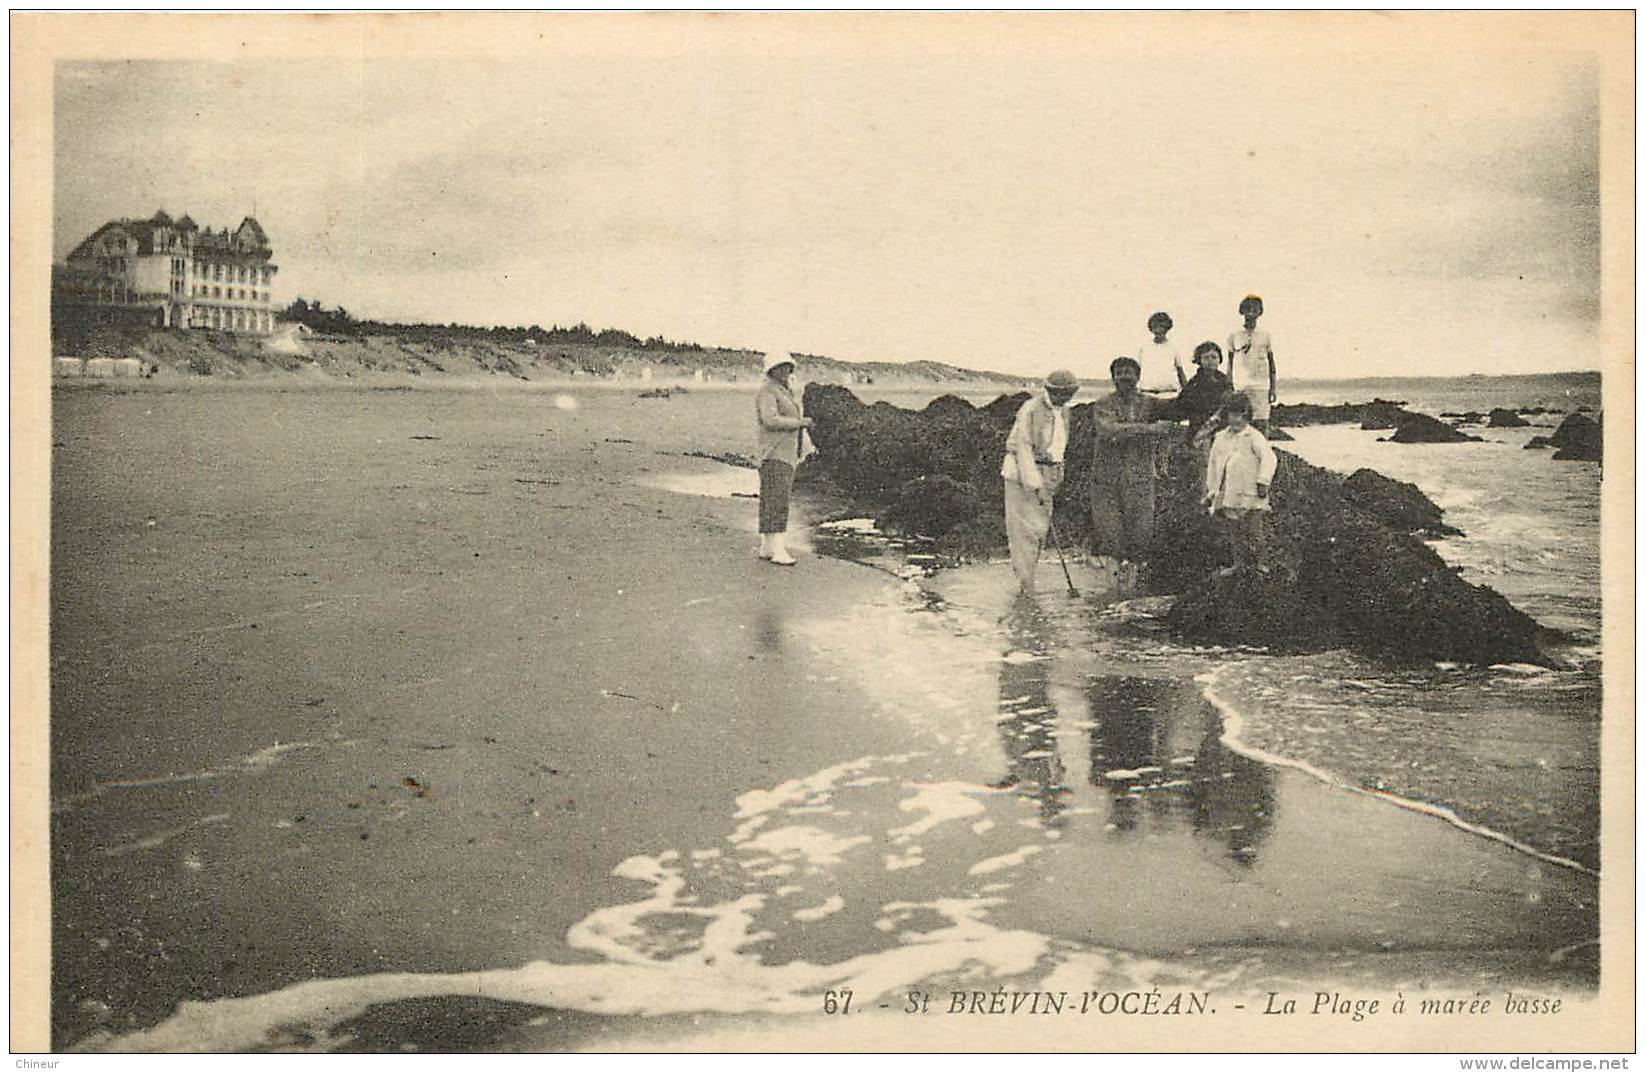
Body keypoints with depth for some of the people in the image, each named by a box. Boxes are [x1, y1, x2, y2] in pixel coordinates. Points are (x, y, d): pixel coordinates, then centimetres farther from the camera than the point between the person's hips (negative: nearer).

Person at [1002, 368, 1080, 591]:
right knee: (1025, 527, -8)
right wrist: (1035, 485, -25)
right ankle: (1026, 581, -5)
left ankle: (1025, 576, 14)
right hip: (1022, 472, -8)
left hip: (1046, 473, 8)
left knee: (1041, 527, 6)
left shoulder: (1063, 410, 9)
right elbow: (1023, 448, -20)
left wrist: (1056, 481, 16)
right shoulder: (1031, 410, -17)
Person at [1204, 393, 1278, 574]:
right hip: (1228, 495, 5)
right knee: (1235, 532, 9)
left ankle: (1261, 563, 5)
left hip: (1251, 494, -5)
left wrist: (1262, 482, -22)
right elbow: (1213, 464, 21)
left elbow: (1268, 459, -15)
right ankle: (1239, 564, 17)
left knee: (1254, 531, -6)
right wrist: (1211, 489, 21)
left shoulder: (1254, 437, -4)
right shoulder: (1221, 438, 13)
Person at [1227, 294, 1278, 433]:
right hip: (1240, 387, 0)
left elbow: (1271, 363, 12)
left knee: (1261, 424, -7)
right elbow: (1230, 364, 12)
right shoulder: (1234, 336, 8)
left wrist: (1273, 388, 5)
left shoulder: (1265, 336, 9)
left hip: (1261, 387, 0)